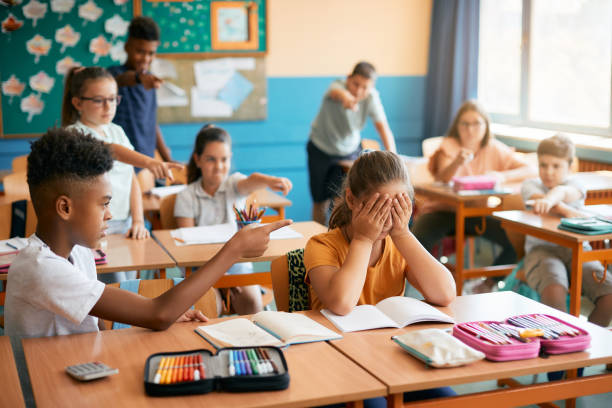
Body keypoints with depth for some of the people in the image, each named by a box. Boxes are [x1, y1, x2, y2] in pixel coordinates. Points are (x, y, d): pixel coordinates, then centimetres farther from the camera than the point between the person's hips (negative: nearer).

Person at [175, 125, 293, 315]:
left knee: (251, 302, -25)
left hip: (238, 261, 1)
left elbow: (251, 182, -23)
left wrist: (269, 181, -49)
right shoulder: (186, 197, -1)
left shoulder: (234, 184, 2)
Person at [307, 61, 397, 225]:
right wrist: (345, 97, -78)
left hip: (349, 150, 2)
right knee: (320, 201, 7)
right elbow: (336, 92, -53)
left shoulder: (371, 97, -19)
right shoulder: (338, 86, -27)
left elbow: (383, 126, -27)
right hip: (320, 149, -1)